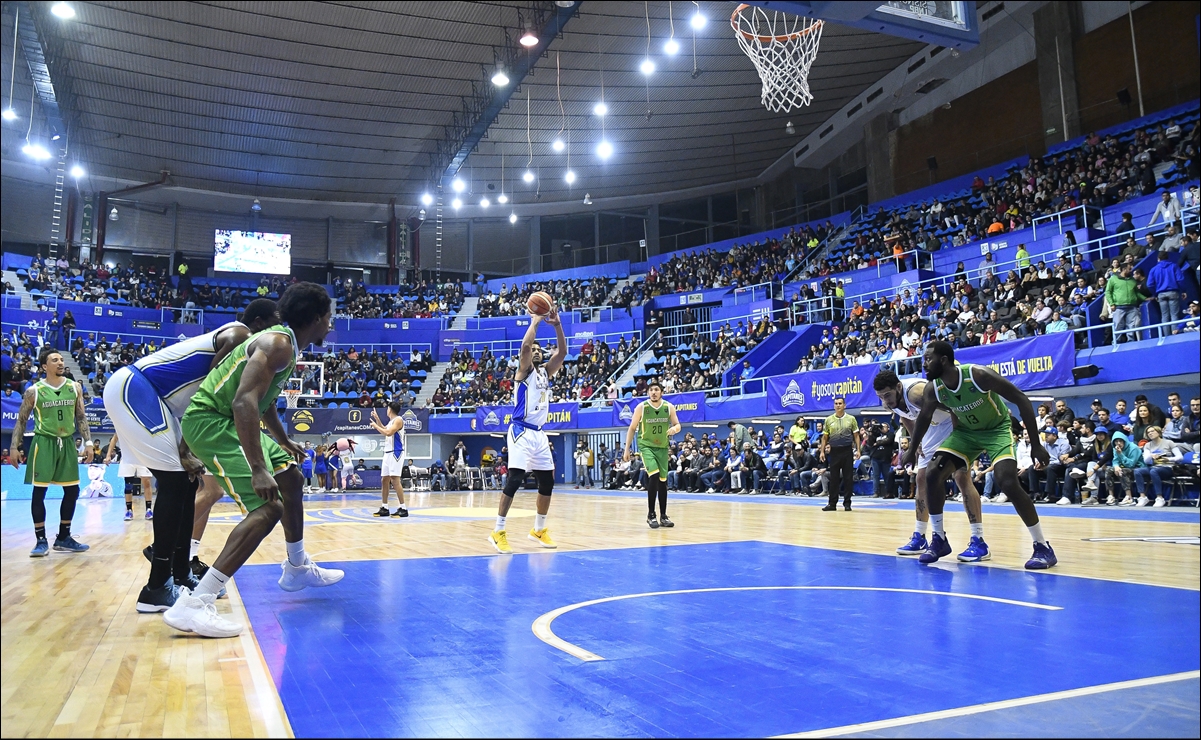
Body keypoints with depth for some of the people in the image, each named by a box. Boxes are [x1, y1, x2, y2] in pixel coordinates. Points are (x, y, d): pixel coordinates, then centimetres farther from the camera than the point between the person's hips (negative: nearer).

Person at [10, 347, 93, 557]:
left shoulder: (74, 387, 4)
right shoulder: (33, 391, -4)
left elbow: (81, 417, 9)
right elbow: (21, 420, 2)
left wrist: (88, 442, 2)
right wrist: (14, 447, -5)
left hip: (67, 443, 4)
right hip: (43, 443, -3)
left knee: (72, 491, 5)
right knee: (39, 492, -3)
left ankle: (63, 538, 17)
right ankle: (41, 541, 6)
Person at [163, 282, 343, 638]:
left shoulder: (285, 344, 13)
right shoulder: (278, 343, -20)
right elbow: (244, 402, -32)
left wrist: (283, 442, 42)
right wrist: (258, 470, -37)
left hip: (230, 420, 11)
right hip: (210, 421, -11)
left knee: (292, 480, 21)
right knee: (267, 508, -21)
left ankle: (297, 569, 37)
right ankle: (192, 604, -22)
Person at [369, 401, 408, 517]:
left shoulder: (398, 420, -11)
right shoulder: (391, 421, 17)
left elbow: (388, 433, -23)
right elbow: (384, 430, 36)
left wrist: (375, 426, -12)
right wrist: (376, 418, 29)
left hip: (396, 453, -10)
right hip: (388, 453, 10)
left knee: (395, 480, -15)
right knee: (384, 480, 10)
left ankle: (402, 508, -14)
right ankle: (384, 508, 17)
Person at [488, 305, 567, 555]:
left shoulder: (546, 371, 15)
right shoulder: (524, 370, -3)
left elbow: (562, 351, 5)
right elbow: (525, 345, -22)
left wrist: (557, 324, -4)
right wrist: (535, 321, -11)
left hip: (539, 433, 8)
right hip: (521, 432, -8)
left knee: (548, 481, 9)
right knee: (514, 479, -16)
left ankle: (539, 529, 23)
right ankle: (498, 531, -11)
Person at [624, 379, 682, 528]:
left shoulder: (669, 407, -4)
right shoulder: (641, 407, -10)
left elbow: (677, 425, 3)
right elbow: (632, 428, -2)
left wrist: (674, 429, -22)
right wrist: (626, 449, -4)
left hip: (662, 447, 3)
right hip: (646, 446, -3)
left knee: (663, 481, 8)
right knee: (654, 476, -21)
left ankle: (663, 516, 20)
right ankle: (651, 515, -9)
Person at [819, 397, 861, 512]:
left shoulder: (851, 419, 4)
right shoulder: (828, 420, 6)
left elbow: (856, 435, 6)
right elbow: (824, 437, 9)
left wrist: (858, 450, -4)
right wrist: (822, 451, 2)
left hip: (847, 451, -1)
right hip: (834, 451, 1)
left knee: (848, 478, 1)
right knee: (834, 478, 2)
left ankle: (847, 503, 8)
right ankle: (832, 503, 7)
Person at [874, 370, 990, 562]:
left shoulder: (916, 392, -36)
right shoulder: (888, 403, -11)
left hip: (955, 423, -8)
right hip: (934, 428, 8)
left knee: (962, 477, -17)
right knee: (921, 478, 6)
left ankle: (979, 542, -16)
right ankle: (919, 537, 14)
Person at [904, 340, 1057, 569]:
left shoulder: (978, 375, -33)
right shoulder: (932, 390, -18)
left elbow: (1021, 399, -25)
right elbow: (924, 419, 4)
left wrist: (1035, 444, -25)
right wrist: (912, 450, 13)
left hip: (997, 429, -5)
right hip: (966, 431, 5)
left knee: (1007, 482, -24)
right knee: (933, 473, -10)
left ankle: (1043, 547, -9)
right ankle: (939, 539, 6)